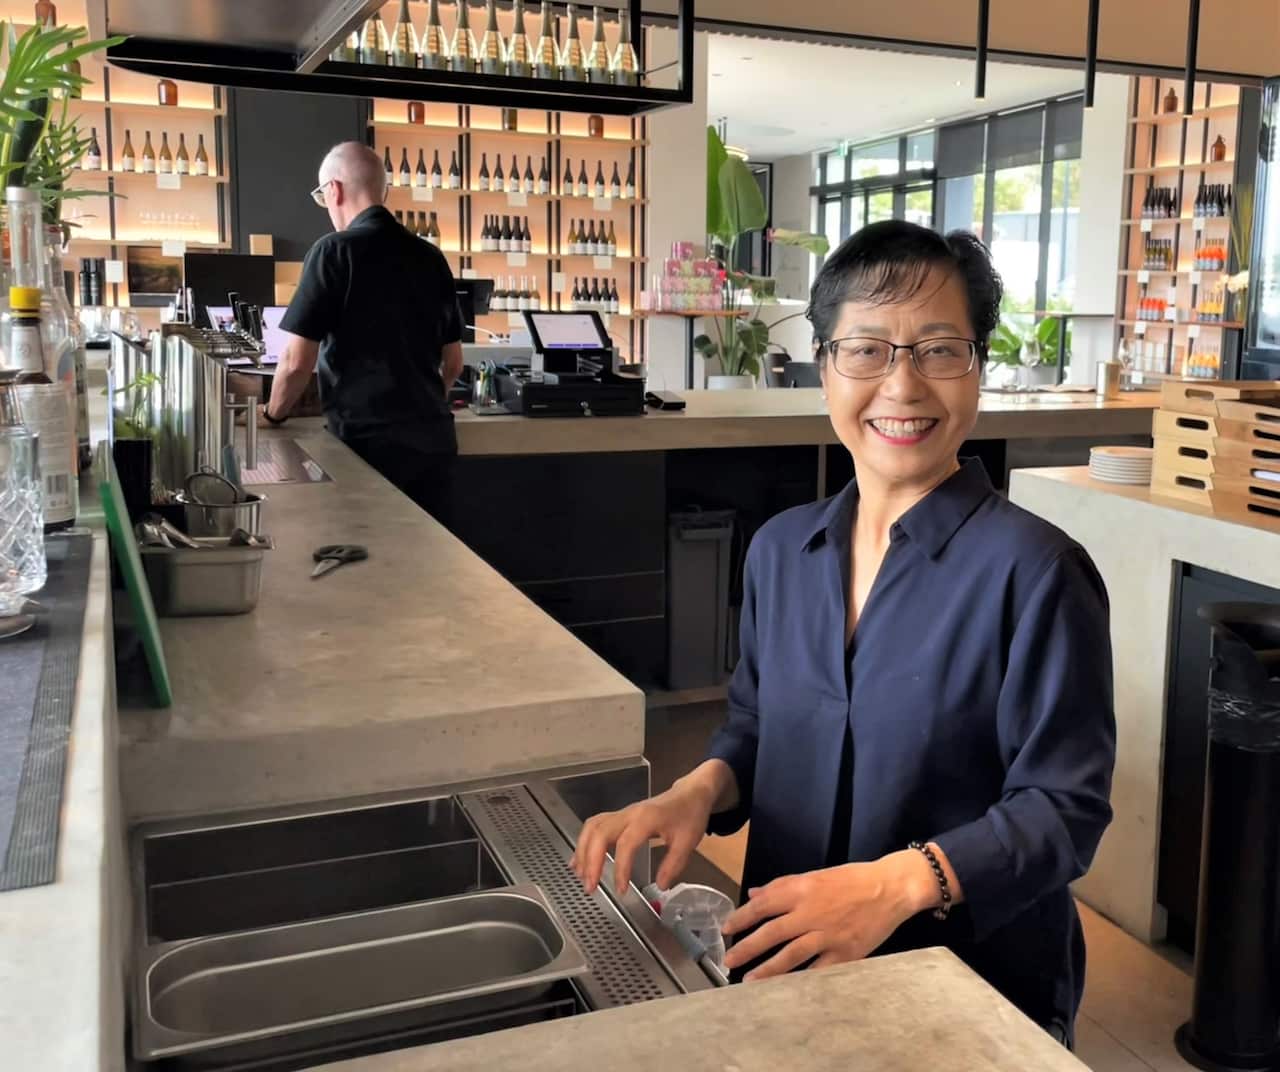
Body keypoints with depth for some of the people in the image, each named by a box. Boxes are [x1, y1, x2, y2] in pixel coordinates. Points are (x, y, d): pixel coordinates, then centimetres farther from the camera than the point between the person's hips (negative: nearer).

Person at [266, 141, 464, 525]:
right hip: (434, 439, 6)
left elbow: (297, 361, -9)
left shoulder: (336, 251, -8)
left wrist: (273, 415, 9)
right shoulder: (431, 257, 9)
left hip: (370, 441, -5)